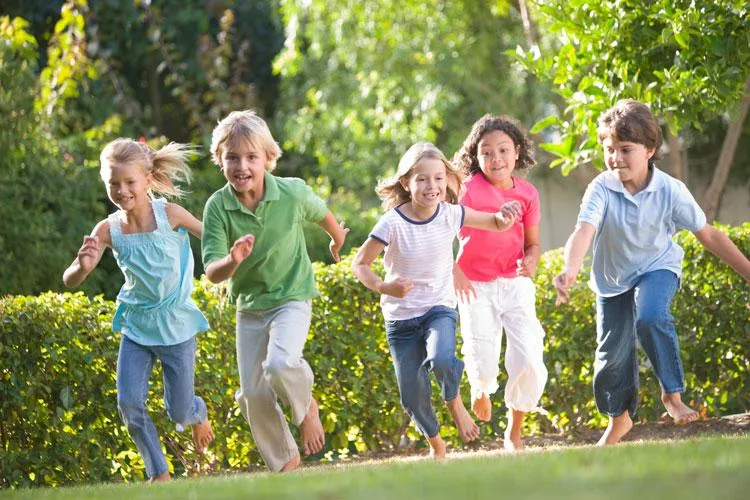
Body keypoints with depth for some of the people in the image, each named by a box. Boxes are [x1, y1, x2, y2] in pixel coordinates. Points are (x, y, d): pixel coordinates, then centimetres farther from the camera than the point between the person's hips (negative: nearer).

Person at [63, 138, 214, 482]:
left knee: (179, 412, 5)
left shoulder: (170, 215, -19)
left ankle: (198, 414, 43)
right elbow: (70, 281, -18)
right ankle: (159, 475, 11)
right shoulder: (108, 230, -14)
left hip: (176, 327, -2)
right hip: (136, 327, 2)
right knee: (129, 404, -8)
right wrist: (82, 266, -40)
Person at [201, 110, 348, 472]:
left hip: (291, 297, -3)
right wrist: (232, 261, -45)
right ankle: (285, 462, 24)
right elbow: (212, 273, -22)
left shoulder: (292, 193, -18)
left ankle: (306, 406, 4)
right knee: (253, 395, 3)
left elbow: (320, 212, 7)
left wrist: (338, 241, 27)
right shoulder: (218, 207, -18)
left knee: (280, 364, -29)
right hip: (249, 305, 3)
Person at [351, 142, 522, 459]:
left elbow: (495, 224, 5)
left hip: (440, 308, 0)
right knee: (413, 397, 5)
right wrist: (382, 287, -28)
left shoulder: (450, 215, -10)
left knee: (441, 360, -33)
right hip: (401, 316, 0)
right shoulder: (393, 223, -17)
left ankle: (454, 403, 2)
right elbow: (360, 264, -9)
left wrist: (505, 217, -19)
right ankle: (435, 443, 36)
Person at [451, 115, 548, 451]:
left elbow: (532, 243, 11)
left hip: (515, 284, 2)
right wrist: (453, 271, -23)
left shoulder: (527, 193, 1)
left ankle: (514, 431, 11)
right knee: (483, 367, -9)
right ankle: (481, 387, 32)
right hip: (475, 287, -2)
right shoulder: (468, 191, -11)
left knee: (530, 361, -12)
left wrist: (531, 260, -11)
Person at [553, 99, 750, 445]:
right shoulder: (601, 189, -23)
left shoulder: (670, 191, -20)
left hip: (657, 268, -2)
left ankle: (672, 394, -15)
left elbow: (708, 235, -12)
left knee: (650, 317, -33)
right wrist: (570, 270, -58)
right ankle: (620, 417, 35)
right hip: (613, 279, 2)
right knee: (613, 354, 7)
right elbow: (584, 230, -39)